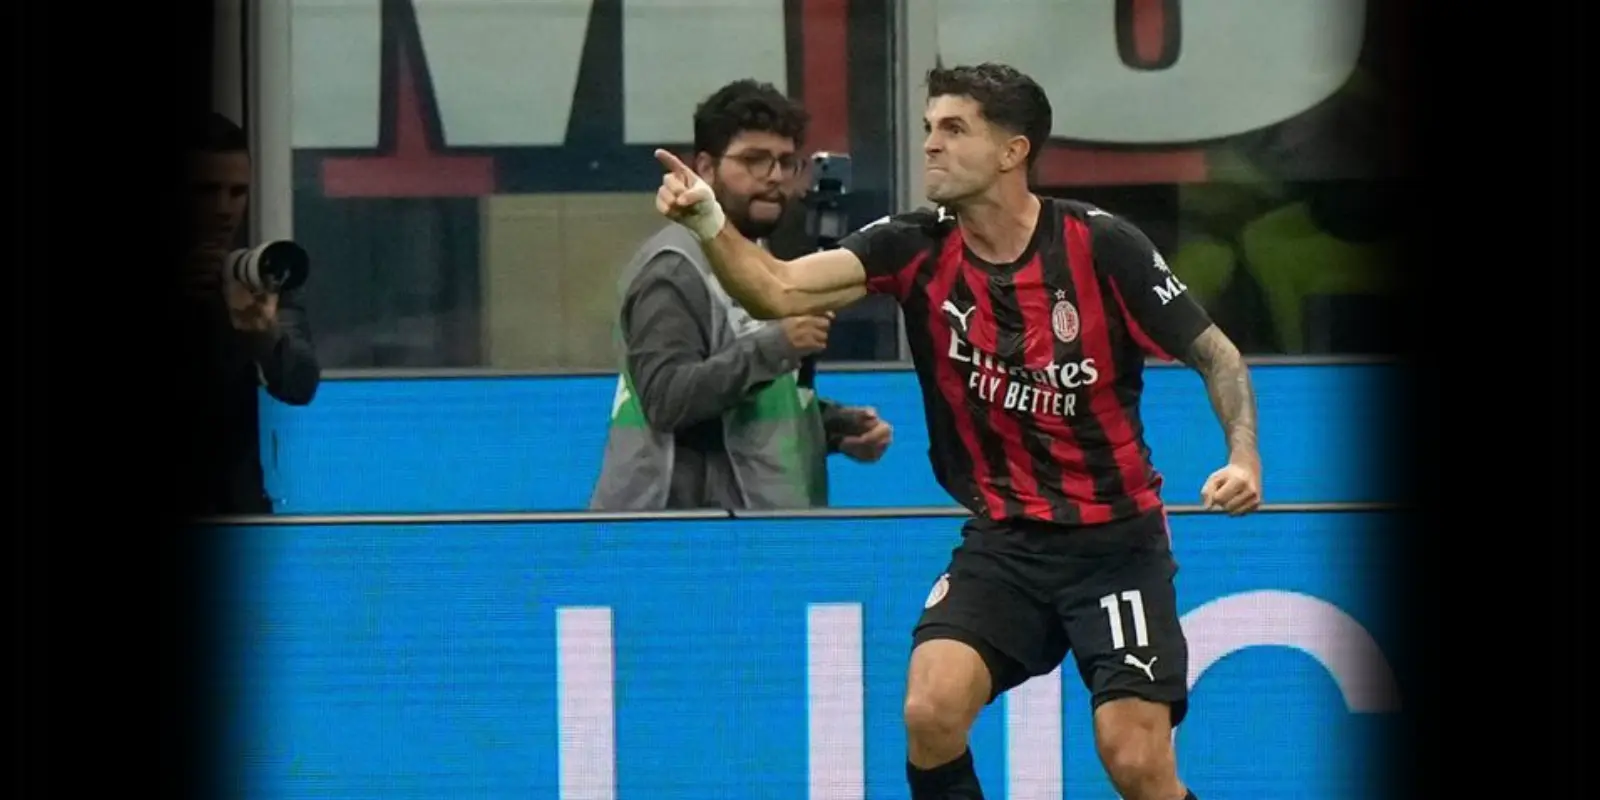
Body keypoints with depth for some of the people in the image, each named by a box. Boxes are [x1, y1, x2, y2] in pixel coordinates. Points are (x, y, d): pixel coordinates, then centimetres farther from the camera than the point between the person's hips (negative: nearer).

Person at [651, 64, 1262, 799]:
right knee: (930, 712, -19)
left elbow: (1216, 356, -3)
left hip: (1116, 540, -3)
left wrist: (1244, 456, -20)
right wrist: (708, 221, -36)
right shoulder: (917, 249, -6)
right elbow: (778, 291, -19)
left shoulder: (1102, 246, -13)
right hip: (1002, 541, 3)